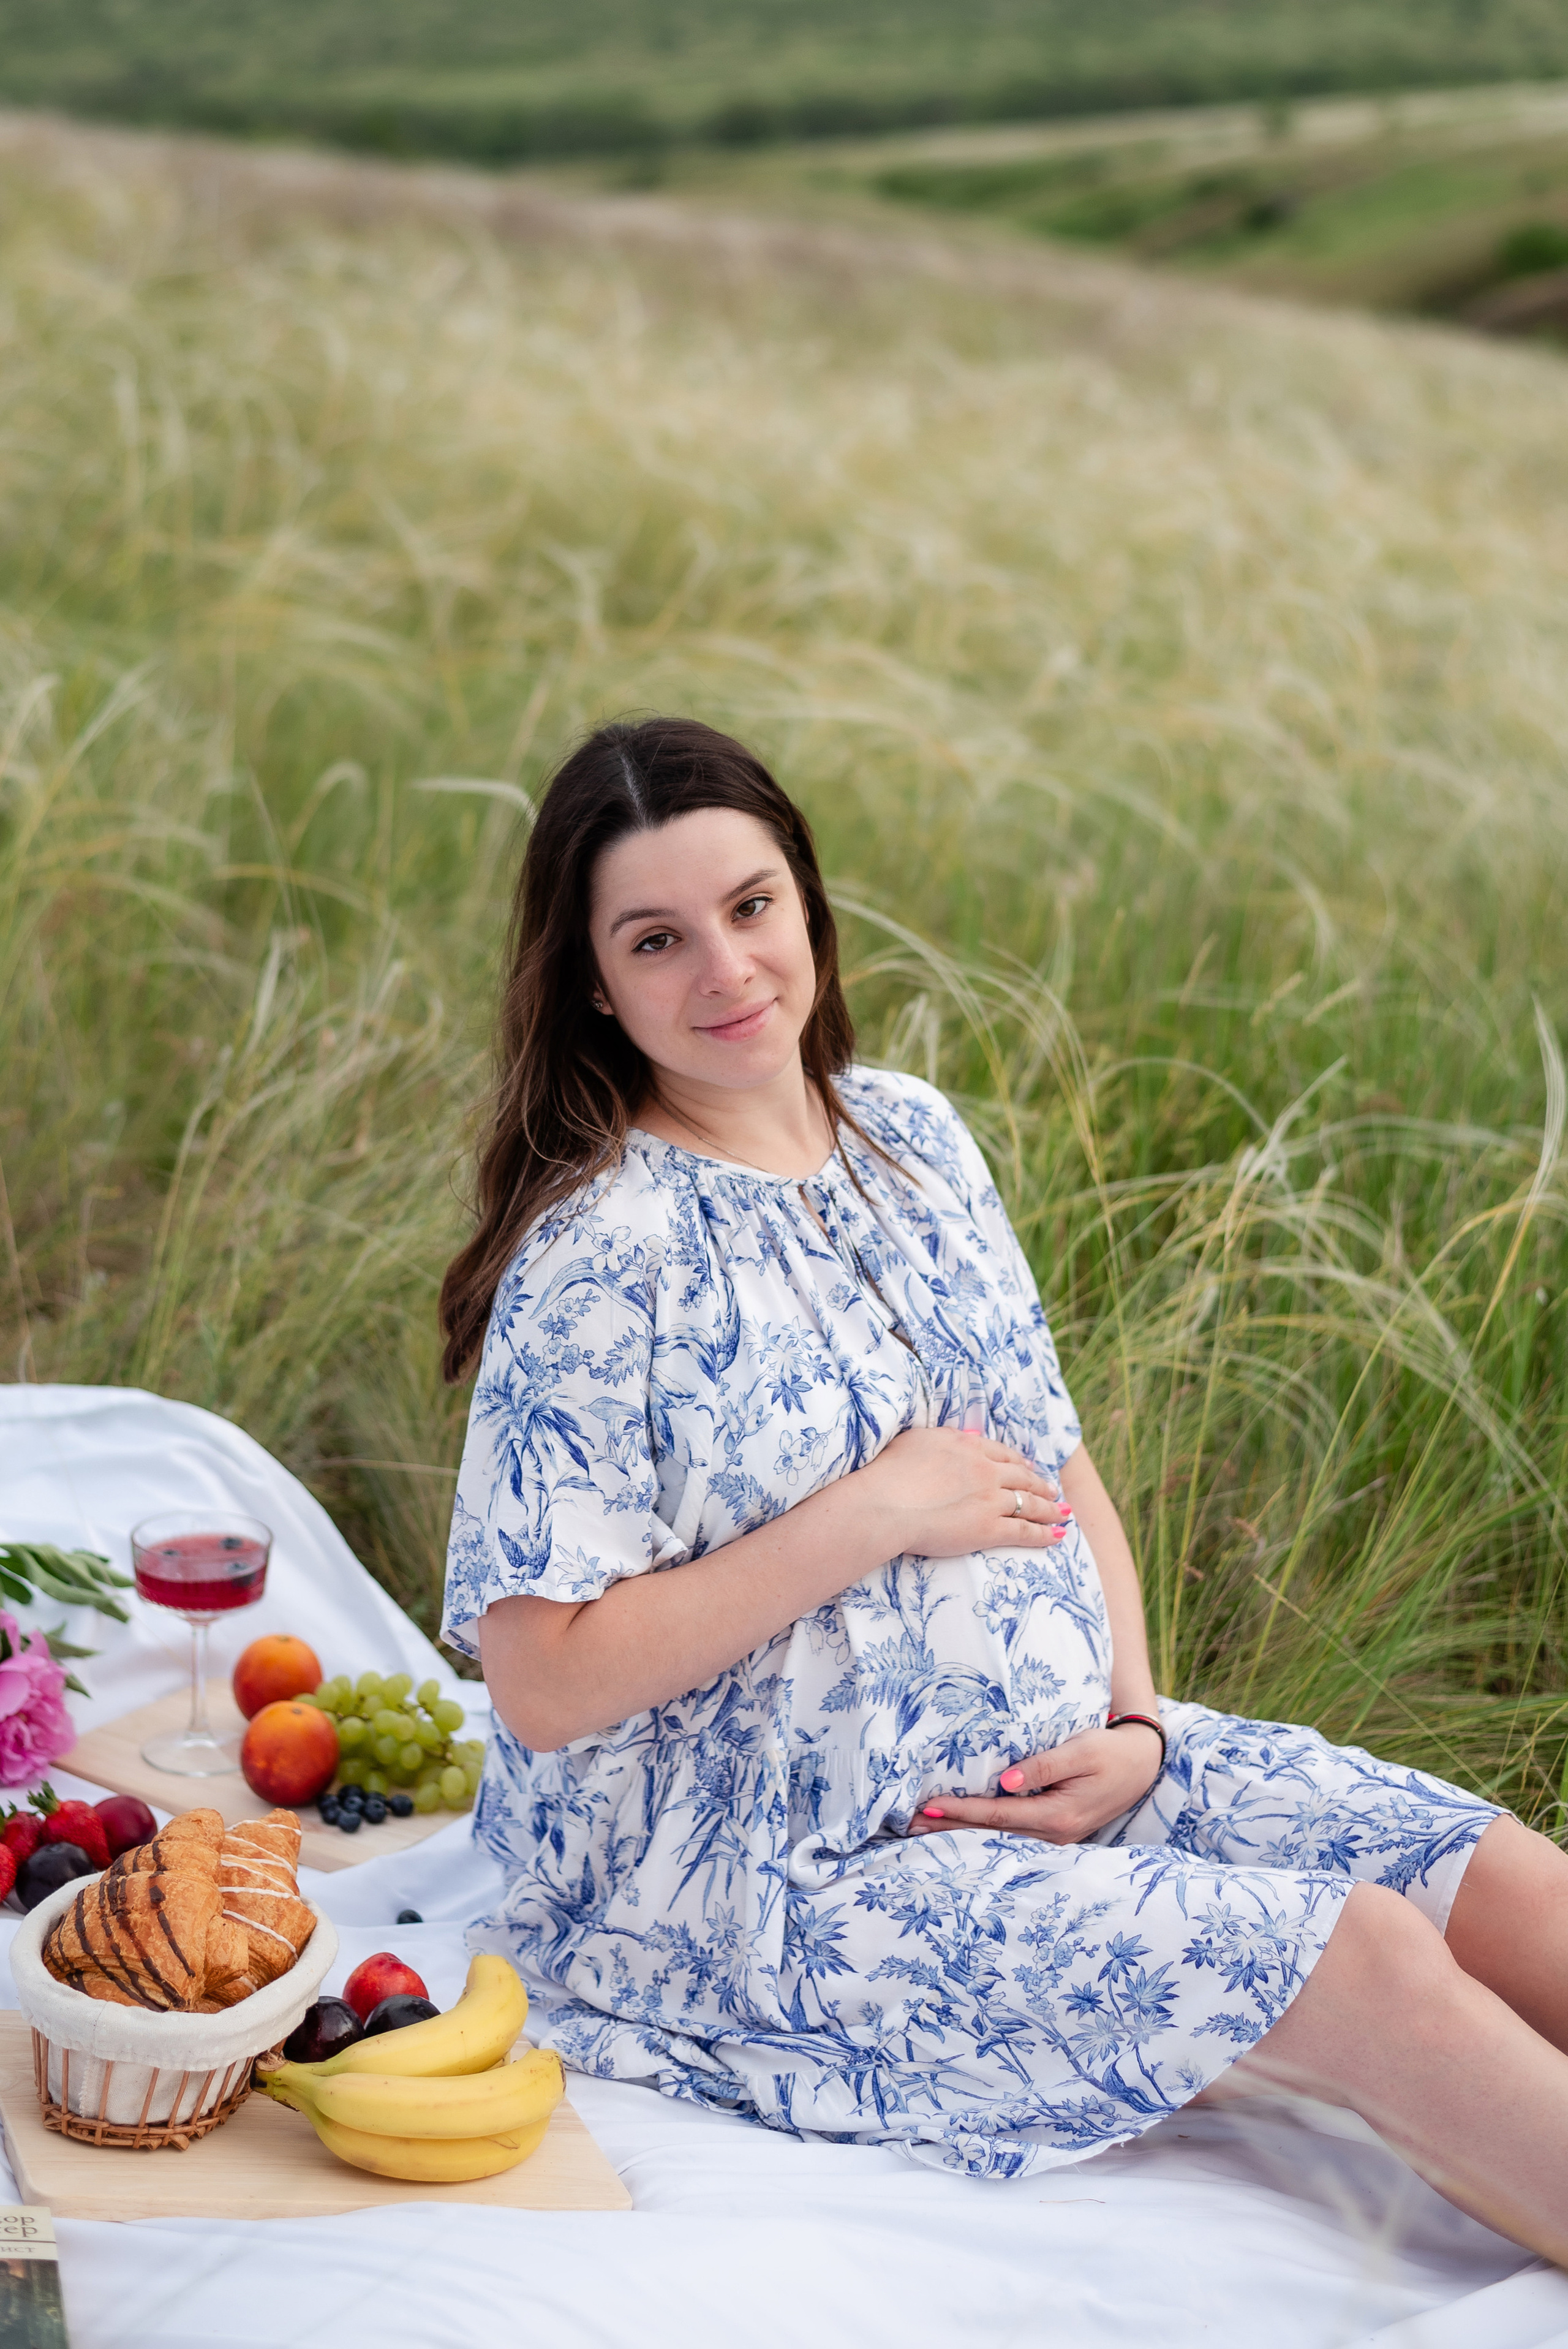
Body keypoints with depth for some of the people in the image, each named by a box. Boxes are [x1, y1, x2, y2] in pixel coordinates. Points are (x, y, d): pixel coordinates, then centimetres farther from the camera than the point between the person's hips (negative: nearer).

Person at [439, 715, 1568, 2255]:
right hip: (794, 1878, -7)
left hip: (1066, 1764, 7)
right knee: (1371, 1968, -19)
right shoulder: (597, 1257, -16)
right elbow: (544, 1681, -20)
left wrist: (1135, 1727, -4)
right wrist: (873, 1516, -20)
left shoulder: (911, 1134, 5)